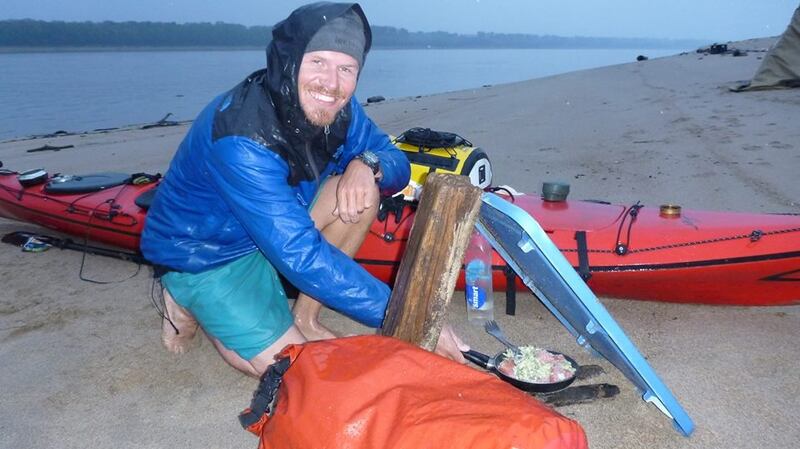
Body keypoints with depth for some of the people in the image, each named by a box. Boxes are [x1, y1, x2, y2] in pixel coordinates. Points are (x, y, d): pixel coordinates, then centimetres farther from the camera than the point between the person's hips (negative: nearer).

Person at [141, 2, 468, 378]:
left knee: (360, 190, -17)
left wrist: (368, 164, -30)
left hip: (277, 231, 7)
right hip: (205, 257, -6)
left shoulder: (335, 108, -12)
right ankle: (193, 305, 9)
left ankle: (303, 318, -5)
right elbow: (300, 255, -37)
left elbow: (397, 163, -3)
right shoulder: (241, 138, -34)